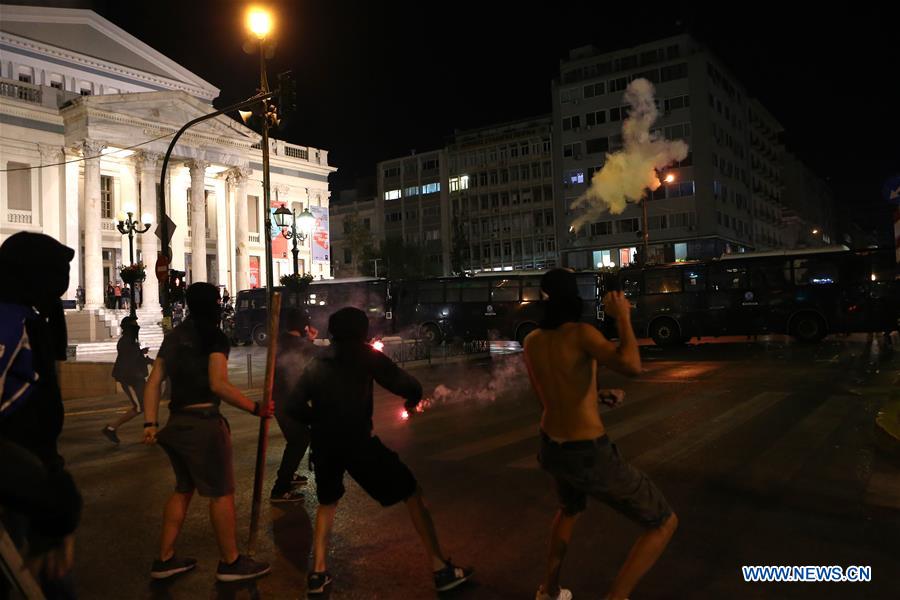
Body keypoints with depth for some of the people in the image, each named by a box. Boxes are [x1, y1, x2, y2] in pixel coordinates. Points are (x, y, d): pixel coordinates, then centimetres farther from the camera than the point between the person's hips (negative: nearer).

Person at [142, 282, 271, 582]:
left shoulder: (174, 337, 13)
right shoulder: (214, 336, -11)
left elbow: (153, 383, 10)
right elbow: (219, 385, -21)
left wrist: (151, 424, 8)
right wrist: (255, 408, -15)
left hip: (176, 423, 8)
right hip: (203, 423, -8)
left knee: (183, 489, 20)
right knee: (221, 492, 3)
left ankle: (165, 559, 27)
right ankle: (230, 562, 13)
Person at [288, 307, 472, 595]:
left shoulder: (316, 364, 14)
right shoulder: (366, 356, 3)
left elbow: (295, 406, 7)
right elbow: (409, 387, -6)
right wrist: (413, 399, 16)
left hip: (324, 445, 5)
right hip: (358, 441, -4)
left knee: (327, 502, 30)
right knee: (413, 493, 8)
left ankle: (317, 573, 21)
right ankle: (441, 570, 8)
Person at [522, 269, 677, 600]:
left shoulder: (531, 341, 1)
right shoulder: (581, 332, -20)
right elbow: (632, 366, -36)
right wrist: (623, 317, -22)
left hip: (551, 449, 7)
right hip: (589, 458, -7)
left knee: (570, 508, 40)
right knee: (664, 522, 11)